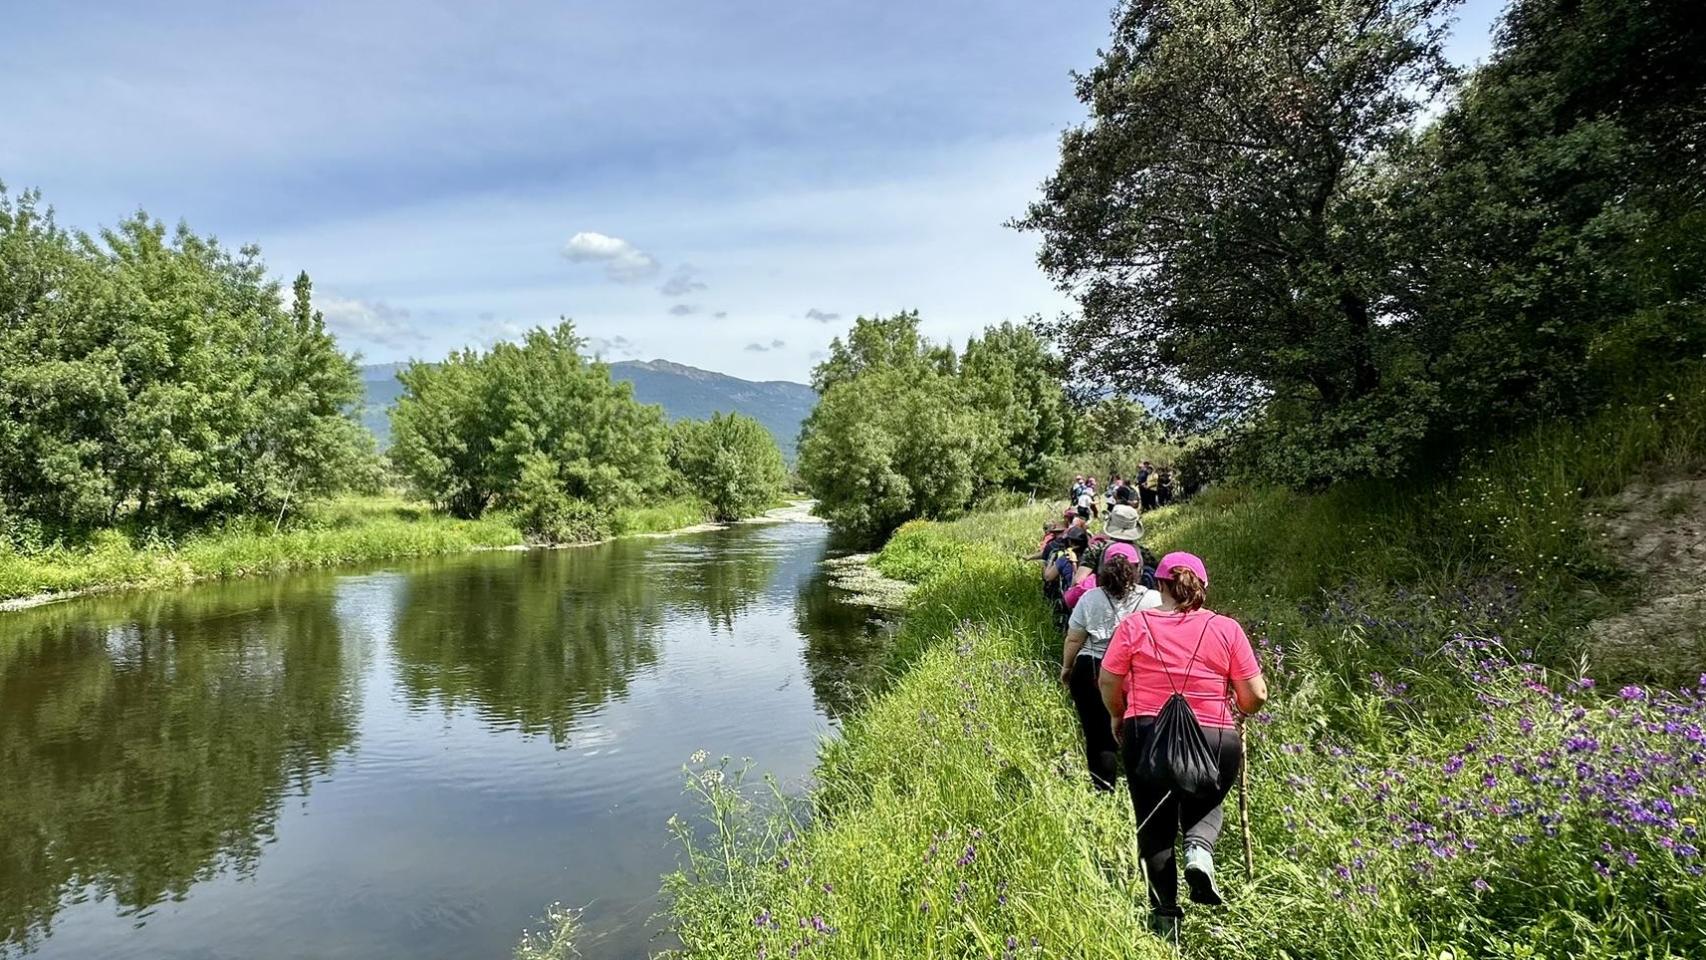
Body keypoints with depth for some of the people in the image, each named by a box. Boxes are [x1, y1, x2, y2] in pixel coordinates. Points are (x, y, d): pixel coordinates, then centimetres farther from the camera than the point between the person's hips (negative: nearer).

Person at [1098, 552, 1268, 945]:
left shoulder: (1134, 625, -3)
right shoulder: (1226, 629, -3)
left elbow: (1108, 684, 0)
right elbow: (1255, 697, -2)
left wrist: (1118, 717, 19)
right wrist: (1234, 707, 20)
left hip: (1147, 737, 0)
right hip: (1214, 740, 0)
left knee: (1155, 829, 17)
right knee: (1205, 804, 28)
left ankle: (1165, 917, 18)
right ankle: (1199, 850, -1)